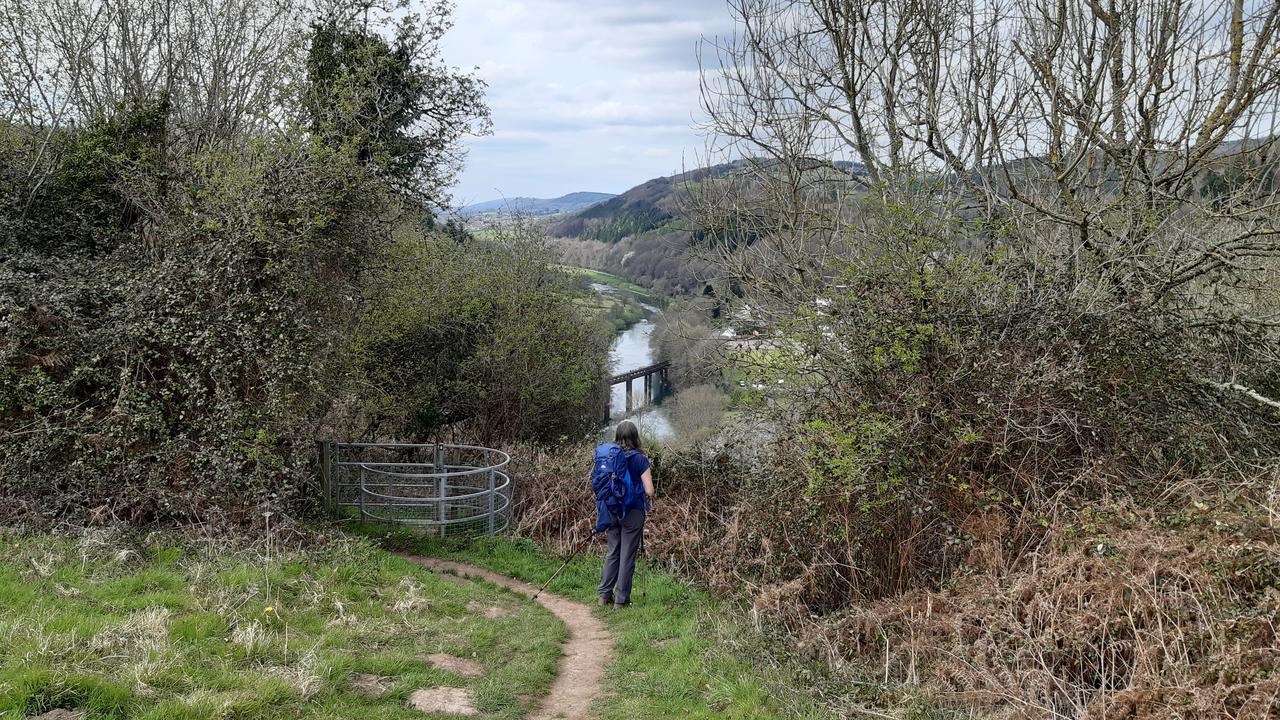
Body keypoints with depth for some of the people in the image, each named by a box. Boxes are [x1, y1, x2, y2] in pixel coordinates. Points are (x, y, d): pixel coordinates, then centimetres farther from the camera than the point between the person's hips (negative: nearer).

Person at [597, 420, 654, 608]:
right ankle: (621, 599, 8)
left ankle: (605, 595, 18)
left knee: (612, 553, 16)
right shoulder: (639, 458, -11)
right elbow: (649, 491, -14)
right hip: (633, 512, -4)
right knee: (627, 556, 4)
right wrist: (648, 497, 7)